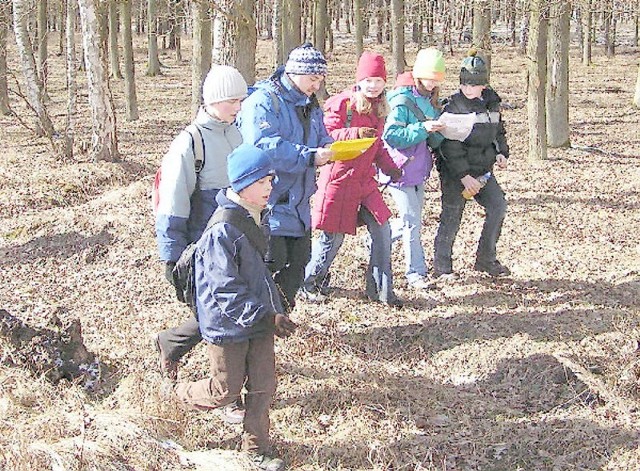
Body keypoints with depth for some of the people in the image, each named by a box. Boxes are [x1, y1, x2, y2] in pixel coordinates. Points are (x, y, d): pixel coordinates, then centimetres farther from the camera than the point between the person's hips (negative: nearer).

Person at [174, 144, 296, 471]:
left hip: (259, 320, 8)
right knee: (226, 390, 9)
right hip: (227, 325, -8)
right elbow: (226, 291, -26)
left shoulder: (253, 220, 5)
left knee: (264, 386, 10)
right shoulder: (222, 231, -26)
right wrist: (267, 316, -27)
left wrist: (273, 310, 18)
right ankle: (180, 395, 37)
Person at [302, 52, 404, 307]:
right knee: (333, 235, 0)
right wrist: (355, 133, -29)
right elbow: (327, 135, -15)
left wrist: (390, 168, 8)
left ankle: (381, 289, 13)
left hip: (365, 180, 7)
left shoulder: (378, 108, 13)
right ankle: (310, 284, 20)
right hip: (339, 179, -7)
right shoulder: (342, 103, -9)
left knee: (381, 231, 2)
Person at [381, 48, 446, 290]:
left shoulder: (431, 101, 11)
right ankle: (416, 272, 4)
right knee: (412, 222, -6)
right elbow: (390, 135, -21)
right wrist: (422, 128, -26)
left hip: (419, 170, 8)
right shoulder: (402, 100, -14)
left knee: (411, 220, 16)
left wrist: (440, 130, -5)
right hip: (400, 169, -8)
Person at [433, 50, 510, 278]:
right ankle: (442, 266, 12)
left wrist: (502, 152, 4)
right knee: (452, 216, -1)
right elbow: (451, 146, -17)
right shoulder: (454, 106, -13)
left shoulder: (492, 103, 7)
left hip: (483, 170, 6)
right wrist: (464, 176, -21)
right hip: (455, 173, -6)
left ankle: (486, 259, 11)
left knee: (498, 206, -2)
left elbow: (499, 131, 23)